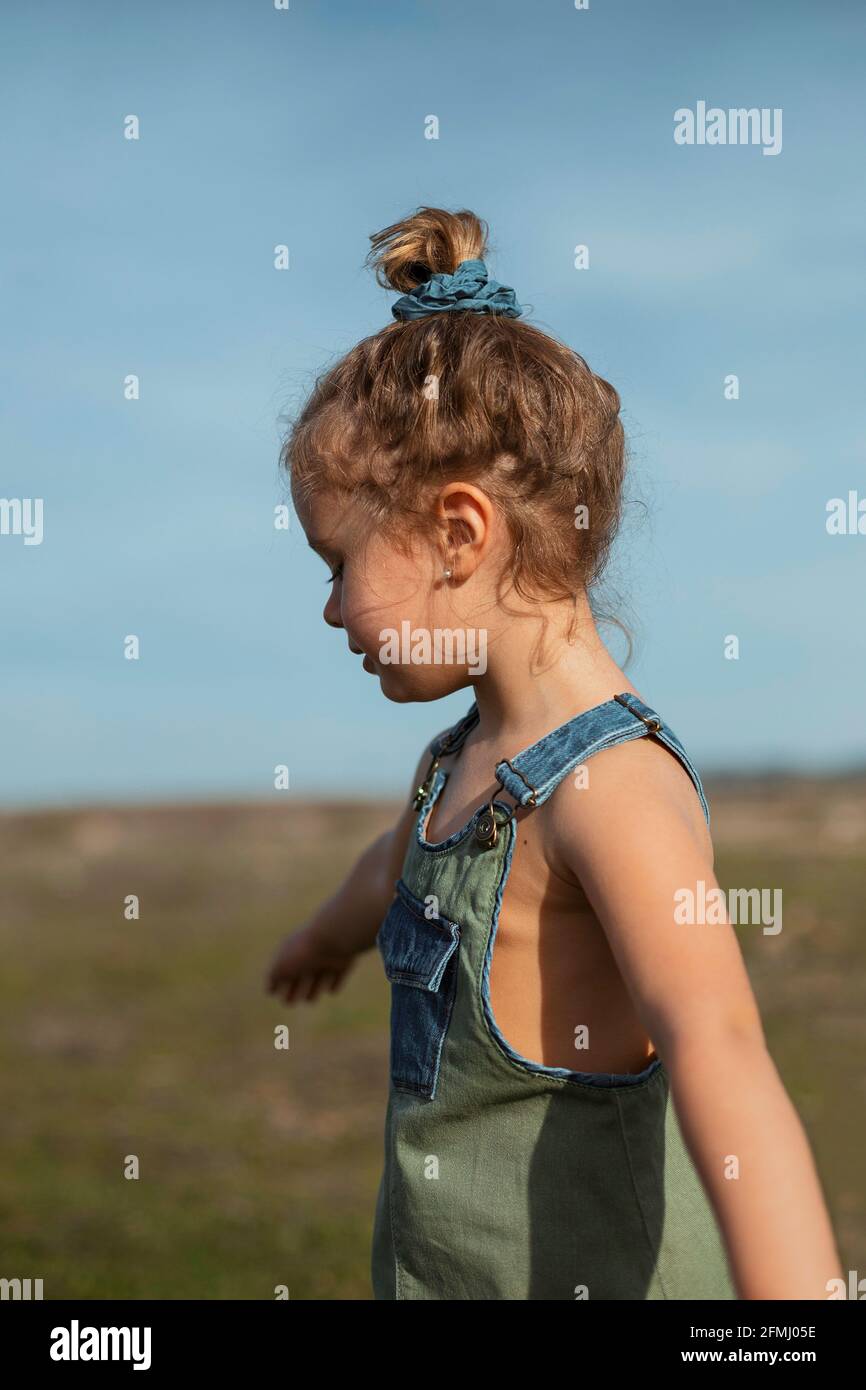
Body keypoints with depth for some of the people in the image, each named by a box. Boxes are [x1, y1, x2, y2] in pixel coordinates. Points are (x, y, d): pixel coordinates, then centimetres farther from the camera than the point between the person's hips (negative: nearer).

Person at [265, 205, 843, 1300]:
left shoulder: (612, 783, -22)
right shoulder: (460, 760, 8)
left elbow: (718, 1051, -36)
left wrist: (793, 1295, -48)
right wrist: (326, 938, 54)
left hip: (592, 1268, -8)